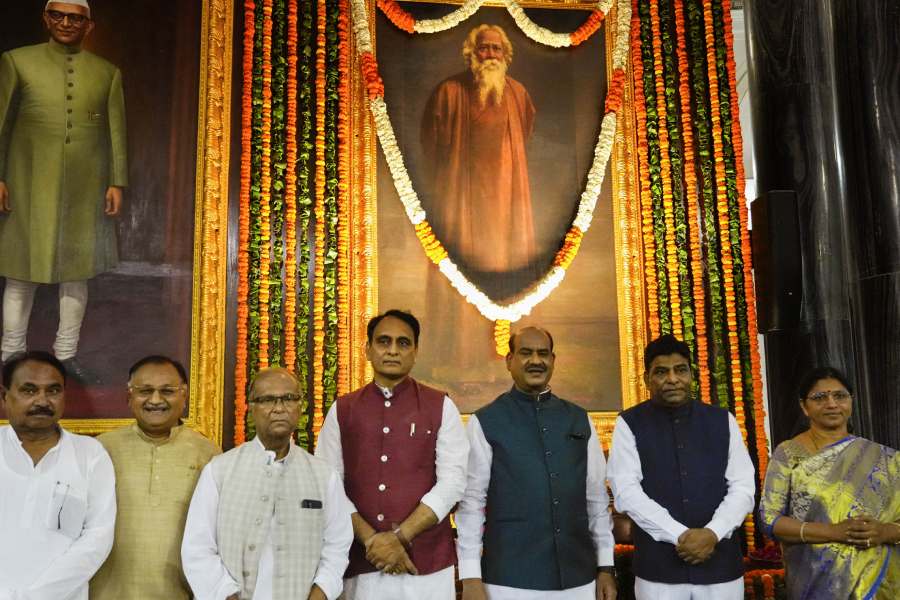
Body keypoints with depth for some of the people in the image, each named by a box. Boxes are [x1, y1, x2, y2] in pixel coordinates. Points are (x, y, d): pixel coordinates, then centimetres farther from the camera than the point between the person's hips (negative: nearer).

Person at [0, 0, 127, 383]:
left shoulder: (107, 73, 8)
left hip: (85, 188, 2)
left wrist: (116, 183, 2)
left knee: (76, 271, 7)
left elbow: (116, 133, 7)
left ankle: (66, 354, 18)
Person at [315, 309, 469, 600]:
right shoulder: (341, 410, 5)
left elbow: (452, 482, -6)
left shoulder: (441, 407, 1)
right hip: (360, 564, 1)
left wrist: (400, 537, -13)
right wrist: (371, 540, -11)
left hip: (428, 565, -1)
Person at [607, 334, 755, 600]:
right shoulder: (629, 424, -1)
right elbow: (626, 492, -8)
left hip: (721, 564, 2)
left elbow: (743, 487, 3)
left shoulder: (723, 420, 7)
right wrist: (680, 536, -15)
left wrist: (713, 533, -12)